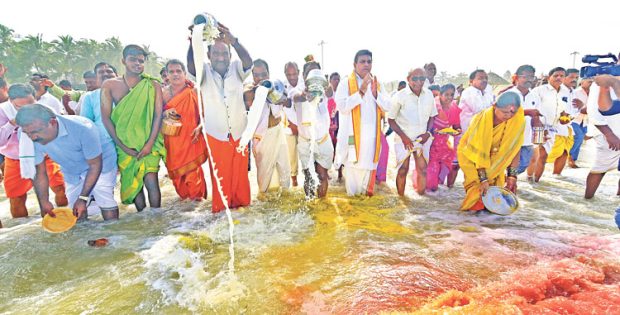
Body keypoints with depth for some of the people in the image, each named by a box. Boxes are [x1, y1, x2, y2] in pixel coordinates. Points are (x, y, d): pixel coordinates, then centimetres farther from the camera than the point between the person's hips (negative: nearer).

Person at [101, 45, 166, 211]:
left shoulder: (153, 85, 0)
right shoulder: (109, 85, 2)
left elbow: (158, 115, -5)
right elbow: (106, 118, -1)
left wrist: (149, 144, -13)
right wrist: (122, 146, -8)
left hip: (148, 142, -2)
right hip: (124, 144, 2)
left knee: (151, 181, -11)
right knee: (133, 183, 6)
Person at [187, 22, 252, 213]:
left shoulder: (236, 69, 1)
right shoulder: (205, 72, -1)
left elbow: (248, 61, -18)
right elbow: (191, 66, -22)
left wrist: (233, 41, -38)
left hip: (239, 134, 2)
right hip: (215, 135, -1)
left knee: (240, 173, 12)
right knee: (220, 175, 6)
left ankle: (241, 204, 29)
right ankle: (220, 208, 21)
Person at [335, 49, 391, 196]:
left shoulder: (376, 83, 12)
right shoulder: (346, 82, -2)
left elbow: (387, 107, 6)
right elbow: (341, 106, -16)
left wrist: (376, 93, -9)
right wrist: (361, 92, -19)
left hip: (371, 134, 4)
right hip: (353, 134, -4)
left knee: (368, 166, 11)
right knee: (353, 166, 0)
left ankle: (366, 193, 26)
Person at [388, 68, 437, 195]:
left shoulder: (429, 95, 0)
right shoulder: (400, 96, -11)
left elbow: (432, 116, 12)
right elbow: (391, 119, -6)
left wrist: (428, 133, -3)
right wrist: (403, 137, -13)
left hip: (422, 139, 3)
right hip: (404, 139, -3)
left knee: (422, 169, 3)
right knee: (403, 169, 1)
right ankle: (400, 197, 15)